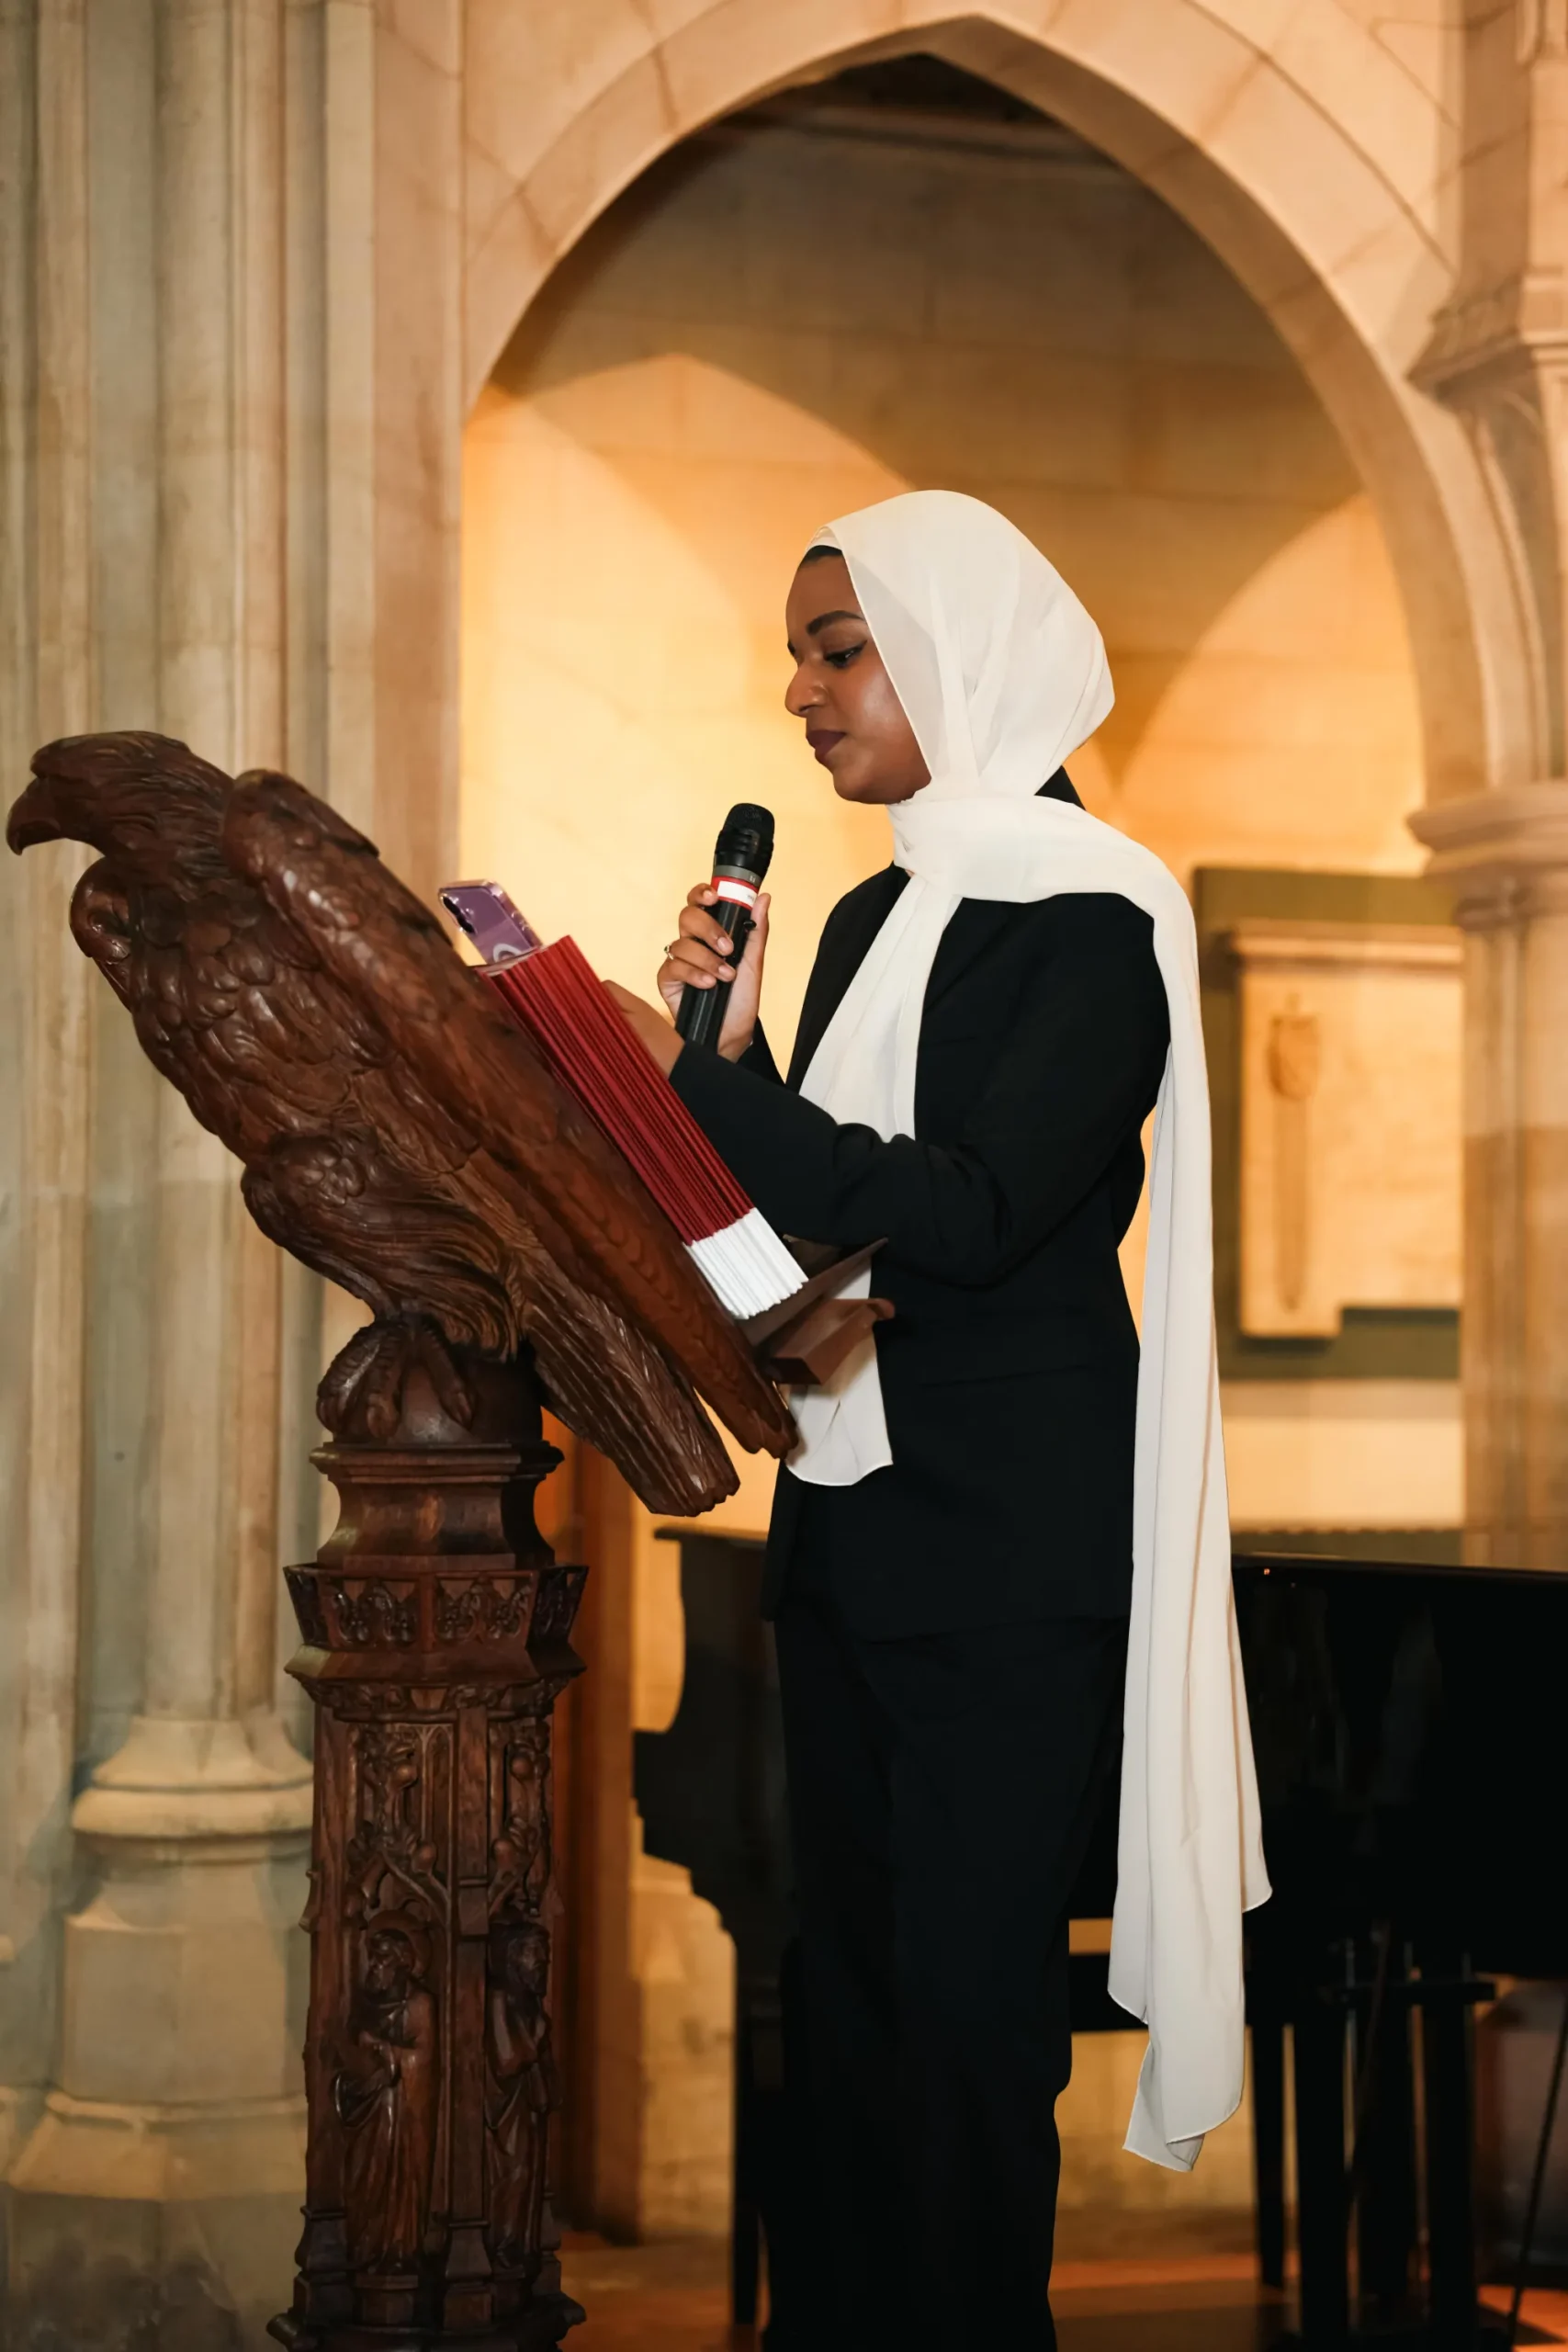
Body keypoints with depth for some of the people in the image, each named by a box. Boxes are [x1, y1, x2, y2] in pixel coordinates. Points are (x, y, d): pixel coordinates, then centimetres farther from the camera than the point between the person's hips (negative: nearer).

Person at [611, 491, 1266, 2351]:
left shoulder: (1088, 920, -10)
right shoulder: (873, 917, 15)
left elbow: (972, 1214, -22)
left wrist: (685, 1080, -23)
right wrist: (727, 1049, 1)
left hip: (1011, 1550, -8)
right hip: (847, 1524, 8)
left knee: (965, 1996, -4)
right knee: (854, 1974, 11)